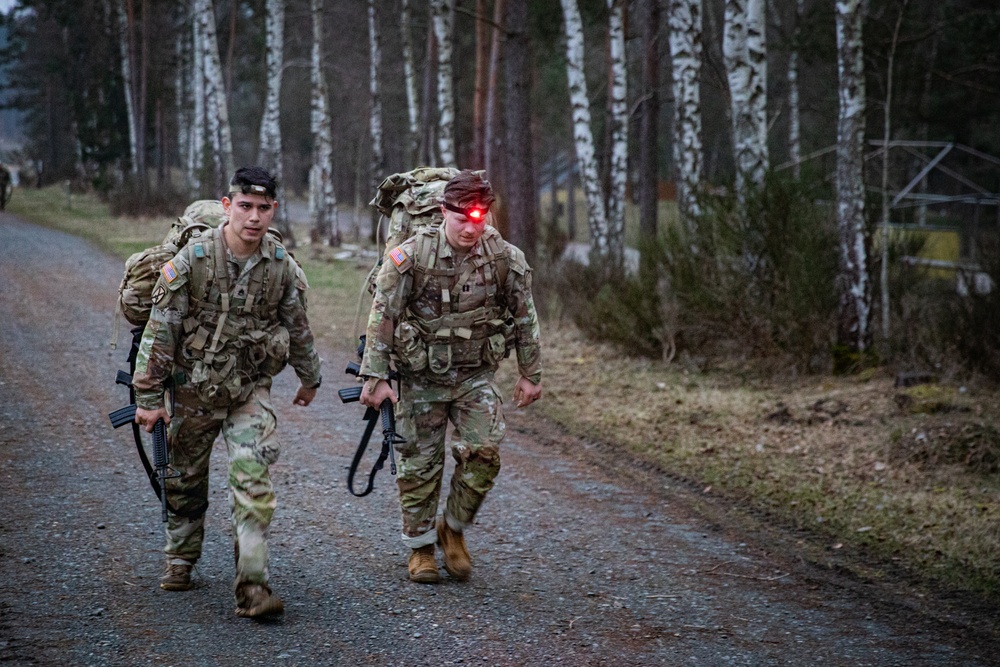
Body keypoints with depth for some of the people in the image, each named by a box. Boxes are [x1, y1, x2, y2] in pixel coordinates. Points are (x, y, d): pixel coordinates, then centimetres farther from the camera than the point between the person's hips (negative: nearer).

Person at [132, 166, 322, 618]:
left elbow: (297, 327, 12)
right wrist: (148, 397, -11)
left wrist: (310, 377, 24)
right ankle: (181, 559, 40)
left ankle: (252, 586, -15)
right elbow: (160, 330, -11)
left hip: (250, 391, 1)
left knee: (254, 485, -13)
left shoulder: (282, 266, -6)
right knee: (186, 480, 16)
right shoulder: (193, 259, -15)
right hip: (192, 390, -1)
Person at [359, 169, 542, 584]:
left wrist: (530, 374, 9)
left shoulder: (506, 258, -7)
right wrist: (375, 377, -13)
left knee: (484, 452, -13)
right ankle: (420, 547, 20)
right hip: (421, 378, -2)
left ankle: (453, 528, 11)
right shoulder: (411, 255, -15)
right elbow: (383, 317, -11)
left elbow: (525, 319, 5)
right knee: (420, 464, 3)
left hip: (476, 376, 2)